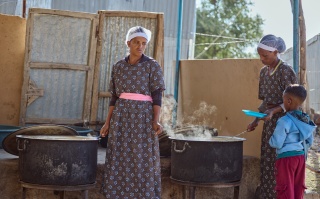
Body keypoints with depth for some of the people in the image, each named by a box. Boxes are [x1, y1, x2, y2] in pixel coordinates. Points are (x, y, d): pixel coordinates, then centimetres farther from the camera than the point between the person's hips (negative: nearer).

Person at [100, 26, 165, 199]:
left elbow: (157, 96, -6)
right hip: (121, 118, 4)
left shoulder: (152, 66, -2)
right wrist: (107, 122, 7)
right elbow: (114, 97, 11)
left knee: (143, 161, -3)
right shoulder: (118, 67, 9)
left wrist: (155, 121, -18)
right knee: (119, 160, 4)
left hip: (143, 117, -3)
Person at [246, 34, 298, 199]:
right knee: (266, 161, 7)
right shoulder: (263, 72, 10)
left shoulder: (285, 71, -12)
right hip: (269, 123, 7)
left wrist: (273, 111, -28)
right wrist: (256, 121, 9)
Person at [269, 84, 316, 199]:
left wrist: (270, 140, 4)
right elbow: (309, 142, 12)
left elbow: (277, 143, -16)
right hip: (301, 156, 7)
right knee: (298, 188, 15)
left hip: (286, 158, -7)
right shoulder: (306, 120, 4)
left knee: (285, 190, 1)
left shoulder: (284, 121, -18)